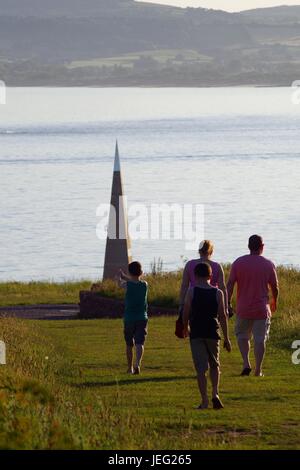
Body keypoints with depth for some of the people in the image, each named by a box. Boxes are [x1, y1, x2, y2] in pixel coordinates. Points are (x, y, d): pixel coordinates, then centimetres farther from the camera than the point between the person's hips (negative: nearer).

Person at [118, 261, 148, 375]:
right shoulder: (145, 285, -1)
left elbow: (120, 284, 15)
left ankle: (130, 368, 25)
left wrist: (120, 276, 35)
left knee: (129, 345, 15)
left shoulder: (128, 285, -8)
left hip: (129, 319, -1)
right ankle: (138, 364, -30)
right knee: (139, 344, -8)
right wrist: (125, 277, 33)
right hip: (142, 318, 1)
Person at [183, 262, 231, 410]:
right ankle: (215, 393, 1)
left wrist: (185, 328, 17)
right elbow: (222, 316, -1)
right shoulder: (218, 293, -1)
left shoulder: (192, 291, -4)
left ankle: (204, 400, -4)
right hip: (213, 333, 1)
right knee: (214, 365, 18)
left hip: (196, 334, -1)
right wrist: (226, 338, 4)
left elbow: (186, 312, -3)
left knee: (200, 368, 0)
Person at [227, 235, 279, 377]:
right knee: (260, 339, 5)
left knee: (242, 335, 18)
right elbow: (275, 288, 3)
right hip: (262, 309, -1)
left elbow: (230, 285, -5)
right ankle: (258, 370, 7)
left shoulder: (238, 263, -2)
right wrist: (274, 302, 21)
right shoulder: (268, 264, -3)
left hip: (243, 309, 1)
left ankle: (246, 364, 3)